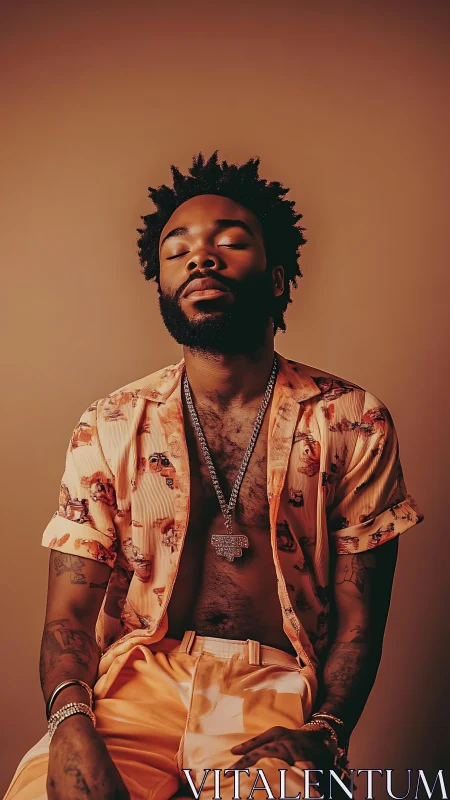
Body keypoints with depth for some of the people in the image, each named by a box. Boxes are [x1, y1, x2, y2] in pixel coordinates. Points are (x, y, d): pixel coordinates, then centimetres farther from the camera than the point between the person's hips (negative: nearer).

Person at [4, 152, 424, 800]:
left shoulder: (353, 422, 0)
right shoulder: (109, 428, 4)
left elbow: (358, 619, 2)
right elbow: (69, 611, 2)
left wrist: (322, 734, -17)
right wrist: (70, 718, -18)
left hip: (276, 693, -1)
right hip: (137, 681, 2)